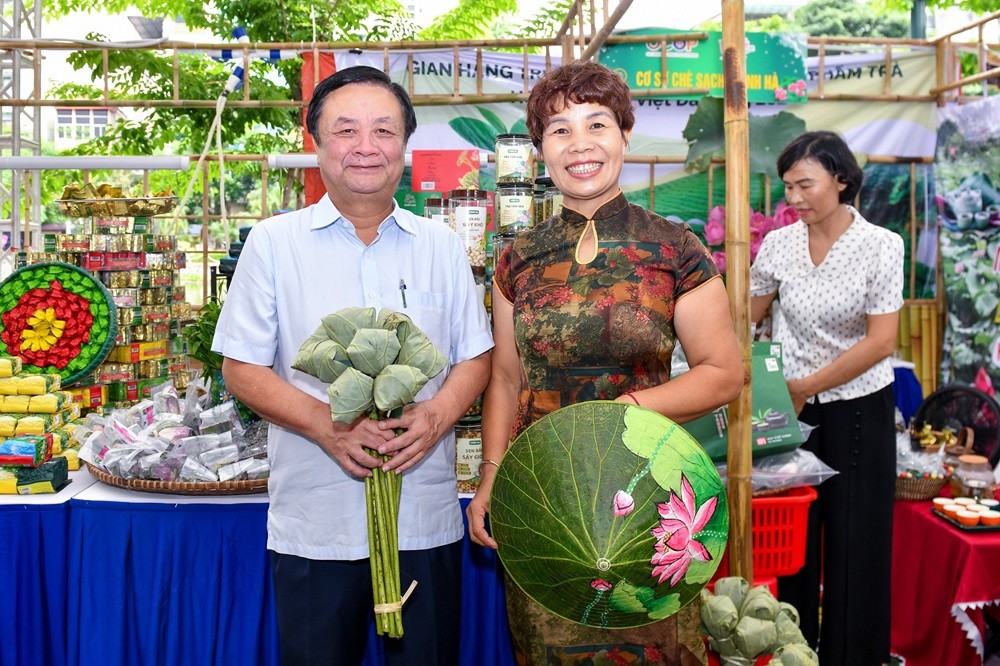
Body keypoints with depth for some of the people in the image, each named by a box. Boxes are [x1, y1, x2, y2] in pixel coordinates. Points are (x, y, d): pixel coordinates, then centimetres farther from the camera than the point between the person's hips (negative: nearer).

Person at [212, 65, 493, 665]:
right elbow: (242, 368, -1)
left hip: (427, 521, 2)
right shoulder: (274, 243, 1)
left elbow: (476, 357, 9)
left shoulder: (442, 246, 8)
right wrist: (327, 425, -16)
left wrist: (438, 414, -13)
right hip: (313, 526, -1)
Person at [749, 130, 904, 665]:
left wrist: (805, 386, -16)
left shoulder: (881, 245, -10)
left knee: (854, 542, 7)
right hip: (791, 411, 3)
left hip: (858, 411, -2)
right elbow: (743, 320, 8)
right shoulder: (778, 244, -1)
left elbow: (881, 342, -14)